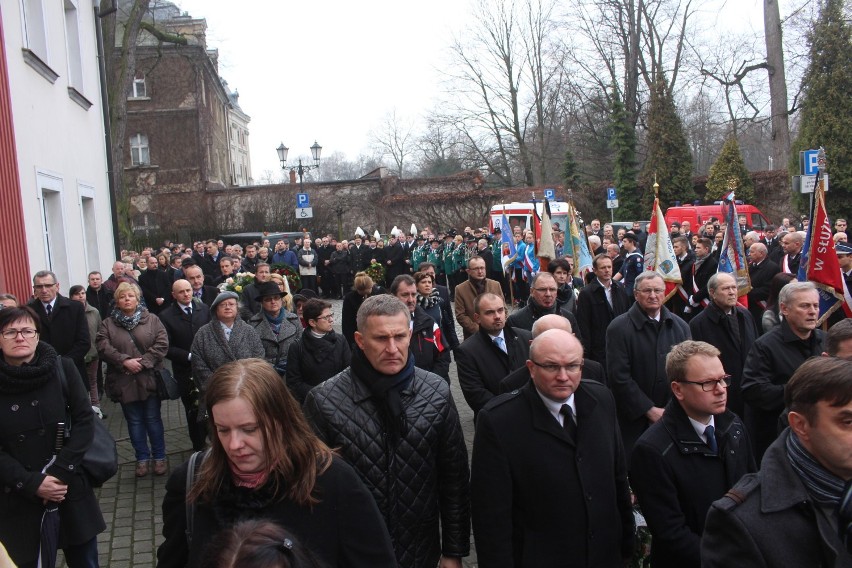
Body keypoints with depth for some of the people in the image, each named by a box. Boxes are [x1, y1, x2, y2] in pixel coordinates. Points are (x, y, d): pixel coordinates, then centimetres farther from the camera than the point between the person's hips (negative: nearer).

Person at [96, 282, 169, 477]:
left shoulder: (152, 319, 2)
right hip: (124, 381, 1)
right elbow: (103, 347, -7)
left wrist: (144, 362, -16)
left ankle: (159, 457, 19)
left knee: (153, 419, 6)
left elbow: (162, 343, -7)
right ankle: (142, 458, 23)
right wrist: (124, 361, -18)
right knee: (134, 421, 11)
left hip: (149, 379, -1)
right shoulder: (108, 323, 5)